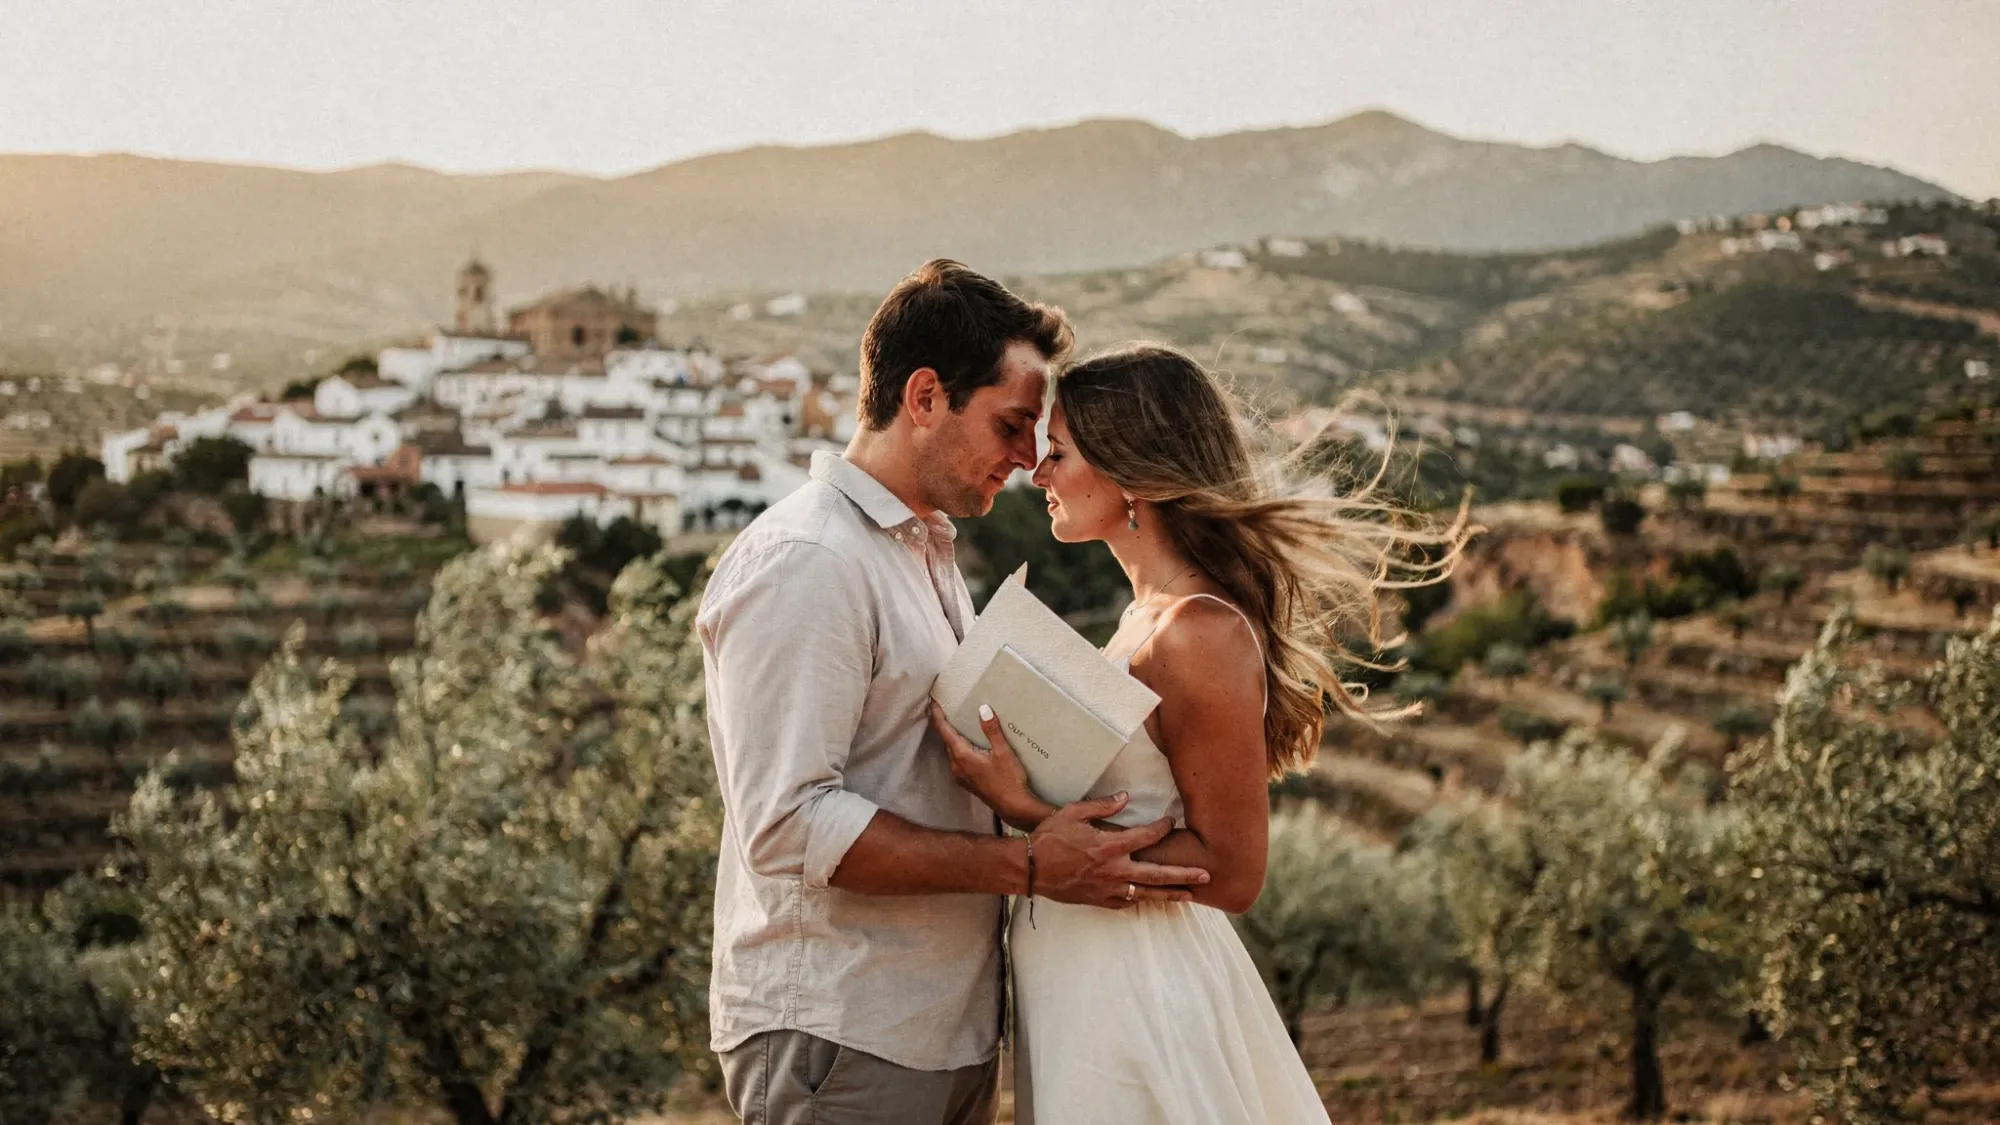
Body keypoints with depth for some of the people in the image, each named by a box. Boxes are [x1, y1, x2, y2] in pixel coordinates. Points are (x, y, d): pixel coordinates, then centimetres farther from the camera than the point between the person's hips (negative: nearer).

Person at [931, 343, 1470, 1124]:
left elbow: (1231, 872, -19)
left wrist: (1027, 812, -21)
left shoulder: (1202, 633, -19)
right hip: (1086, 982, 9)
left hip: (1140, 993, -9)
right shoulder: (1148, 614, 9)